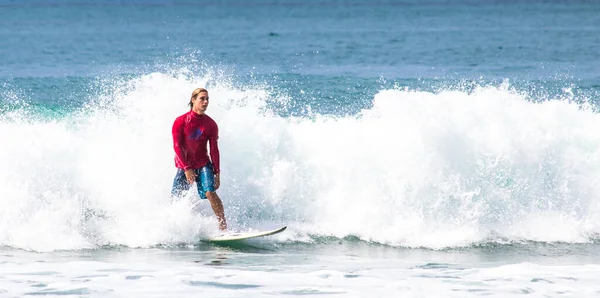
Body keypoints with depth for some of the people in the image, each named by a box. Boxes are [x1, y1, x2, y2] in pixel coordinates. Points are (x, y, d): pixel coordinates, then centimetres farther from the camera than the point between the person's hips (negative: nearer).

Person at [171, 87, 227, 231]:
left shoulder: (211, 124, 1)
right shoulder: (181, 121, -7)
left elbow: (214, 150, 3)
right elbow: (177, 146, -9)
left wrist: (217, 172, -2)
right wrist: (187, 168, -16)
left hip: (203, 165, 0)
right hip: (184, 166, 0)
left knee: (210, 193, -19)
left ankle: (223, 227, -22)